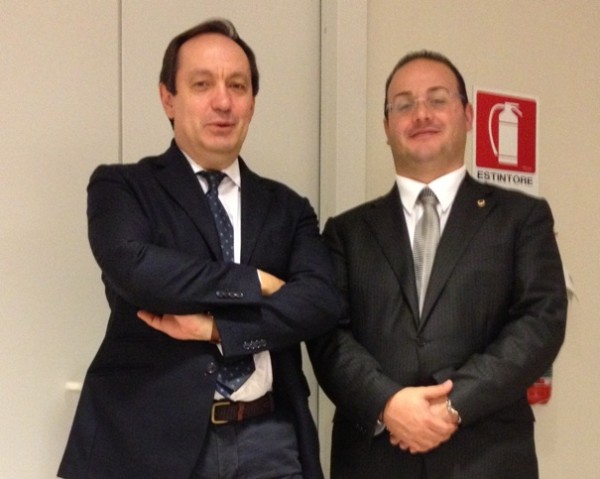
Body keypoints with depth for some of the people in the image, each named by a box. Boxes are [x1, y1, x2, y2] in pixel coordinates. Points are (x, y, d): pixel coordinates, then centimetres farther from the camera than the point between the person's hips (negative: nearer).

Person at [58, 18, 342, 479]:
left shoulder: (287, 208, 10)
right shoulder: (120, 187, 1)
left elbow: (323, 300, -5)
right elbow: (133, 268, -18)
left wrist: (217, 327, -15)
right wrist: (255, 282, -11)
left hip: (268, 441, 3)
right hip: (150, 439, -2)